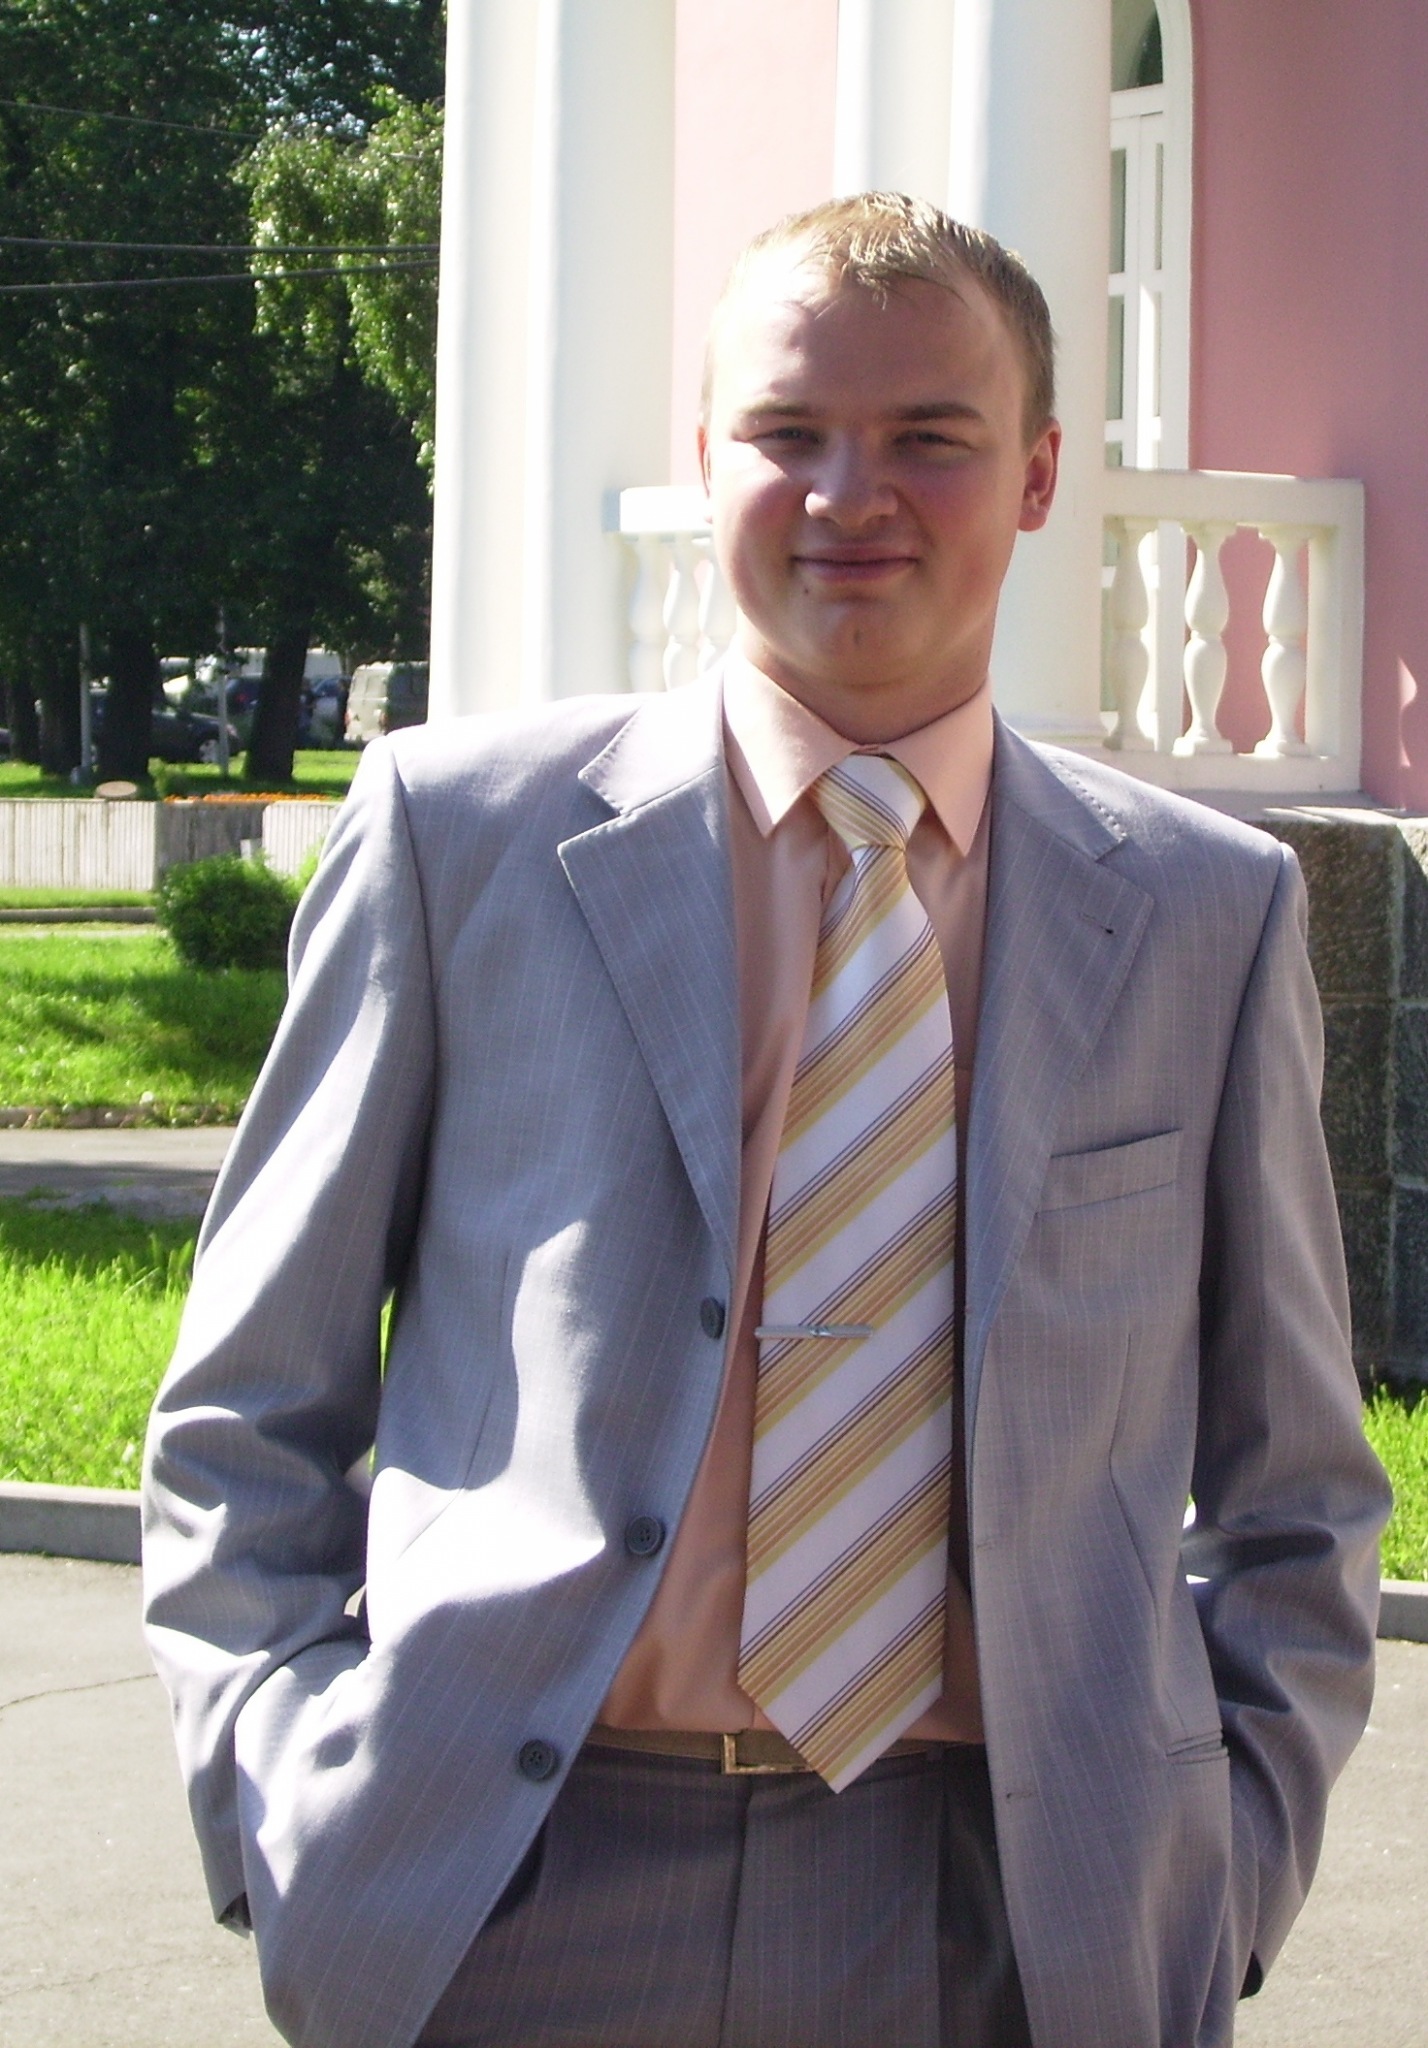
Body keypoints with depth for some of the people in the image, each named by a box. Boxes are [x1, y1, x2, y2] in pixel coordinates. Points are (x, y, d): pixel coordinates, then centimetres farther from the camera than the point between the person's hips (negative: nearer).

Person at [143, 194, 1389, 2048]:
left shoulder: (1211, 915, 7)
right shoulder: (457, 832, 2)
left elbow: (1293, 1490, 13)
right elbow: (250, 1412, 6)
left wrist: (1219, 1884, 2)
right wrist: (295, 1824, -4)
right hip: (500, 1894, -1)